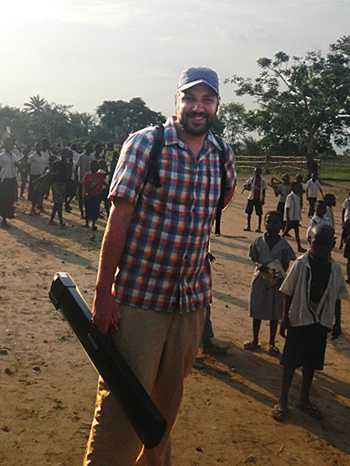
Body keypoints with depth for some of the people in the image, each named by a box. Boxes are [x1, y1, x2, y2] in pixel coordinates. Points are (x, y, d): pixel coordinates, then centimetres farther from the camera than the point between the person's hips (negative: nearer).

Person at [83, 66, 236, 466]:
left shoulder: (222, 156, 4)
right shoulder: (144, 143, -9)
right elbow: (118, 218, -12)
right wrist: (103, 293, -14)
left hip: (192, 298, 5)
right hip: (138, 297, -5)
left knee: (168, 399, 20)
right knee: (123, 407, -1)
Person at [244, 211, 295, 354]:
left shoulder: (283, 244, -5)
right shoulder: (258, 241, -2)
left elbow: (286, 265, -2)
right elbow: (254, 259, 2)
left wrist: (279, 277, -18)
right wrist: (260, 266, -20)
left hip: (277, 282, -1)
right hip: (259, 279, 1)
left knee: (274, 314, 8)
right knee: (257, 311, 11)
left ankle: (272, 343, 23)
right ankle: (255, 340, 28)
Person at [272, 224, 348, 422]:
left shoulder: (334, 269, -2)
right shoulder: (301, 264, -12)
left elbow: (337, 297, 7)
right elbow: (288, 293, -7)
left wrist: (337, 322, 9)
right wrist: (285, 318, -8)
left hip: (321, 323, 3)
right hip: (299, 320, -3)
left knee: (311, 363, 15)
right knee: (291, 362, 4)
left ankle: (305, 400, 31)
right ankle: (283, 401, 16)